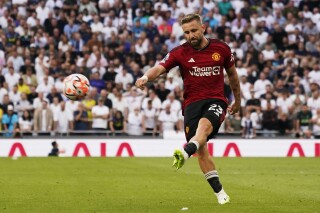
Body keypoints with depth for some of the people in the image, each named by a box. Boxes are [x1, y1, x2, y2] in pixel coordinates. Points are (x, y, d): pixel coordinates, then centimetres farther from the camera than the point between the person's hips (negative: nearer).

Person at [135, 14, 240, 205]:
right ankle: (219, 192, -3)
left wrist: (238, 100, 29)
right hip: (192, 102, 1)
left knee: (205, 124, -35)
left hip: (216, 101, -1)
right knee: (201, 148, -11)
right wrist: (146, 77, -35)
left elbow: (232, 74, 20)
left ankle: (186, 153, -62)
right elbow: (160, 68, -12)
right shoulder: (180, 52, 1)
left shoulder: (221, 49, 4)